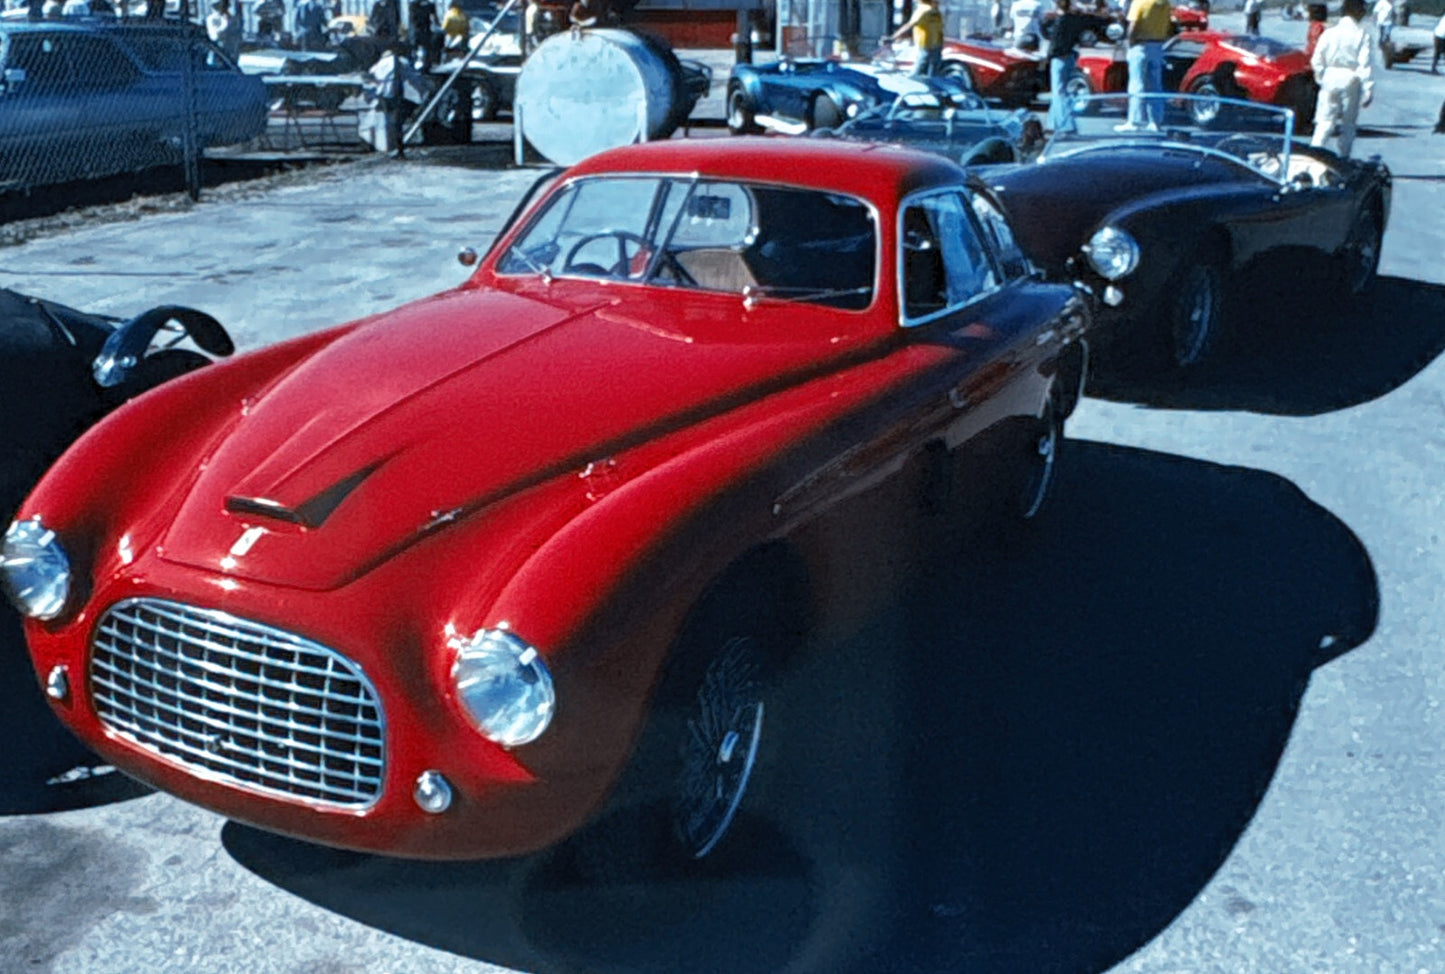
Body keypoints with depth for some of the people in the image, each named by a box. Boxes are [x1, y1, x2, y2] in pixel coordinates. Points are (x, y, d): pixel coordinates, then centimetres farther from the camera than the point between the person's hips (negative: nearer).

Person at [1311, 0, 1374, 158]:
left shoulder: (1329, 33, -2)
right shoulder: (1362, 35, -8)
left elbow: (1316, 60, 0)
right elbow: (1365, 65, -10)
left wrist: (1321, 78, 16)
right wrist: (1368, 90, -7)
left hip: (1330, 80, 1)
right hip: (1351, 81, -1)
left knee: (1325, 121, 2)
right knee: (1348, 123, 11)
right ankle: (1343, 157, 16)